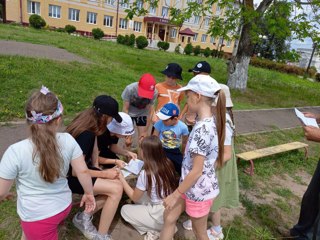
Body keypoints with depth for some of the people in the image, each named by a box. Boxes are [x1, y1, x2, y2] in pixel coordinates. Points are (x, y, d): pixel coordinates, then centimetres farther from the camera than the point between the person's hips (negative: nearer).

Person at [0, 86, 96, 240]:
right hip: (64, 206, 4)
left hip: (37, 217, -4)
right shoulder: (68, 141, -18)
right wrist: (89, 194, 7)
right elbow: (83, 171, -9)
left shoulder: (15, 152, -26)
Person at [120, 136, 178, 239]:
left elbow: (134, 198, -6)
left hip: (161, 215, -6)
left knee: (124, 210, 11)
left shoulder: (145, 174, -23)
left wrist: (121, 178, -2)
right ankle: (161, 226, 12)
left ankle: (156, 230, 5)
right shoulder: (168, 164, -6)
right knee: (142, 195, 21)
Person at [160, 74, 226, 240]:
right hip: (193, 186, 8)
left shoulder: (202, 128, -30)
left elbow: (196, 171, -26)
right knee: (169, 218, 20)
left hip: (198, 190, -8)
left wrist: (175, 194, -15)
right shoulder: (210, 121, -2)